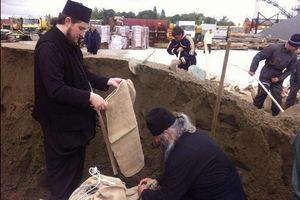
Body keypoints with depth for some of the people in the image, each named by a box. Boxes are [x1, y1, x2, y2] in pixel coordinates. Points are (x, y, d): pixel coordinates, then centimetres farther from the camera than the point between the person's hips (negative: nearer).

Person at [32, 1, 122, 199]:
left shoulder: (70, 44, 8)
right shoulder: (49, 47, -23)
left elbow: (83, 73, 15)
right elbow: (56, 89, -29)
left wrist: (106, 81, 2)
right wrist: (89, 97, -29)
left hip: (76, 118, 10)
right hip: (61, 123, -9)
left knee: (76, 165, 23)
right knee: (62, 172, 9)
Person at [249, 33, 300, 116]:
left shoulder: (293, 56, -4)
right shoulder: (273, 47, -18)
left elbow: (289, 70, 6)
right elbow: (258, 57, -14)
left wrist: (280, 78, -9)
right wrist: (252, 69, -20)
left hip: (277, 79, 4)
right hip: (265, 76, -4)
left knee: (277, 99, 6)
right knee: (261, 95, -2)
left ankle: (275, 116, 24)